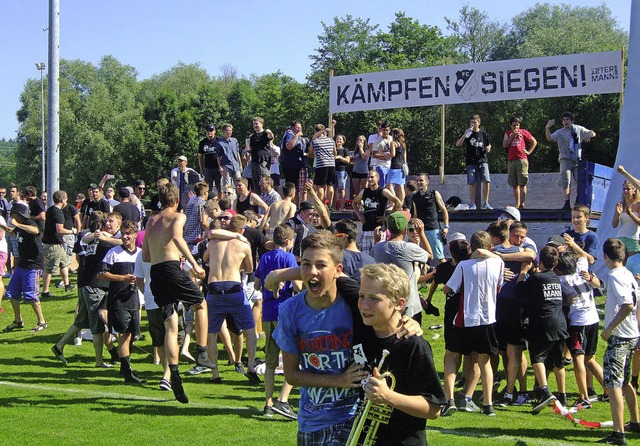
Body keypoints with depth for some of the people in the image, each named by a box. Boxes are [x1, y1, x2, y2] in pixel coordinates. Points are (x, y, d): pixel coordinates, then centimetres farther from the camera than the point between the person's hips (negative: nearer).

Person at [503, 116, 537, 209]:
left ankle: (522, 204, -13)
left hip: (522, 160, -3)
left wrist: (528, 152, 6)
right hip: (511, 161, 3)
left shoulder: (523, 132, 10)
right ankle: (517, 204, 10)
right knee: (514, 184, 5)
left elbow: (534, 142, 16)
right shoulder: (508, 133, 16)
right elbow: (504, 145, 3)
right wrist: (512, 135, -3)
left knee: (522, 184, -10)